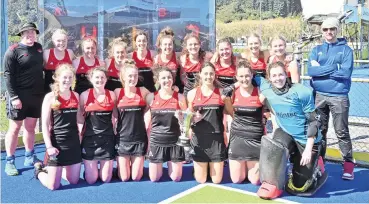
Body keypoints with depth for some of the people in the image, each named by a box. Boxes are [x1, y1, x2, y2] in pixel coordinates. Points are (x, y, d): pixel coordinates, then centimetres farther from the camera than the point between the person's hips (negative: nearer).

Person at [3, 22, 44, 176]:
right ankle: (9, 162, 11)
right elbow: (8, 75, -11)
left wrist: (44, 90, 12)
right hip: (19, 96, -5)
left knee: (31, 126, 14)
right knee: (15, 128, 1)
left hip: (36, 94, 5)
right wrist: (14, 97, -18)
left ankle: (30, 157, 26)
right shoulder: (13, 51, -8)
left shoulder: (39, 48, 10)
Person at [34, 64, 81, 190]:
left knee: (74, 181, 10)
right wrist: (49, 146, -15)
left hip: (74, 142, 5)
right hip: (57, 143, -5)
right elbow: (45, 124, -10)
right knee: (53, 185, 0)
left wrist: (81, 138, 8)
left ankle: (58, 169, 38)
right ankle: (39, 170, 30)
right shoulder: (50, 97, -8)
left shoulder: (76, 96, 6)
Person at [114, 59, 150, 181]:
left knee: (136, 178, 5)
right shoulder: (117, 93, -3)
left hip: (139, 139, 1)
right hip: (122, 139, 0)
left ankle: (135, 166, 37)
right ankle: (122, 167, 36)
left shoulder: (143, 92, -2)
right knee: (124, 178, 4)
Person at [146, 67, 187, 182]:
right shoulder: (151, 97, -3)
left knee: (176, 178, 6)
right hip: (156, 141, 0)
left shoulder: (180, 97, -2)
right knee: (154, 178, 6)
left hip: (175, 141, 0)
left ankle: (170, 164, 39)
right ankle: (159, 166, 39)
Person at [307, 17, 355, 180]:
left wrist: (320, 69, -9)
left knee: (342, 131, 1)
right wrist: (333, 68, -12)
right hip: (319, 95, 3)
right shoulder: (316, 50, 9)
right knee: (319, 130, 11)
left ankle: (348, 163, 10)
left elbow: (346, 72, -14)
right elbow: (310, 71, -6)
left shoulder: (345, 49, 1)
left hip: (339, 96, -3)